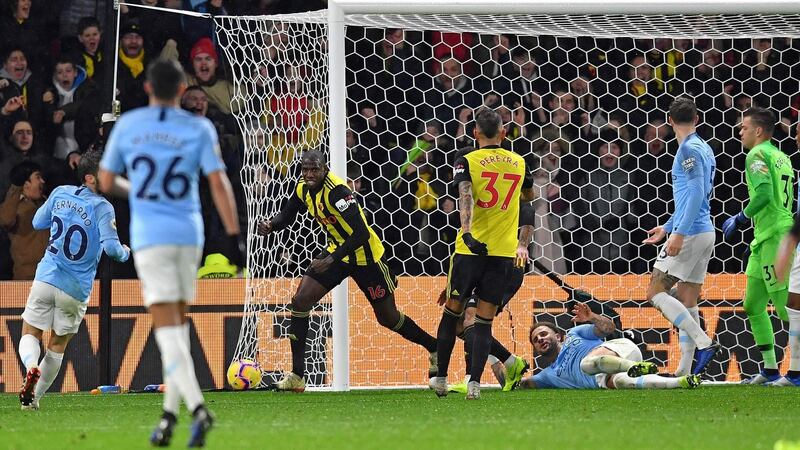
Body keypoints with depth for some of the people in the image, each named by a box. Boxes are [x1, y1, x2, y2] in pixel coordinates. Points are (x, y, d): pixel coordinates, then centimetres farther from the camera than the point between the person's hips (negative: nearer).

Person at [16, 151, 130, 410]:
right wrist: (125, 253, 1)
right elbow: (111, 246, -20)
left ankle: (31, 367, -23)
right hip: (76, 289, -2)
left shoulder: (61, 194, 4)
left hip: (46, 278, 2)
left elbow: (38, 223, 18)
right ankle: (34, 398, 16)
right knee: (57, 345, 16)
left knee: (30, 335, 10)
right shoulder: (102, 207, -11)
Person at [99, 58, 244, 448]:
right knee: (178, 322, 16)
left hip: (149, 236, -2)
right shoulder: (198, 129, 2)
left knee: (167, 326, -7)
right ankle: (169, 415, 14)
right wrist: (234, 236, -7)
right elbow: (219, 184, -7)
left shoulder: (127, 125, 3)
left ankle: (197, 408, -26)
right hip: (189, 233, 2)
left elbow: (106, 182, 10)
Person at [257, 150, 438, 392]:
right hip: (338, 250, 7)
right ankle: (296, 376, -4)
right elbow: (287, 215, 13)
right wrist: (270, 225, -10)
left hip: (365, 256, -7)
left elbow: (360, 234, -32)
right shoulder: (303, 189, -6)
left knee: (388, 318, 6)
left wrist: (331, 260, -37)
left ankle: (435, 349, 31)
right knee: (300, 301, -7)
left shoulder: (337, 191, -29)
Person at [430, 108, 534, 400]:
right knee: (485, 319, 3)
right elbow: (529, 197, 27)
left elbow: (465, 197, -21)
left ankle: (441, 377, 17)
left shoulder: (467, 162, -3)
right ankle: (475, 382, -9)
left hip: (471, 248, -2)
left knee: (452, 310, 13)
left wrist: (467, 233, -32)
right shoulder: (518, 162, 8)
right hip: (503, 252, 2)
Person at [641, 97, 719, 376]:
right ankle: (684, 371, 6)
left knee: (656, 292, -7)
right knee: (687, 302, 9)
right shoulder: (704, 149, 17)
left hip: (690, 234, -9)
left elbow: (696, 193, -21)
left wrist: (679, 233, -24)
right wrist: (667, 228, 33)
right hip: (704, 232, 9)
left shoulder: (689, 149, -11)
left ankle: (704, 343, -17)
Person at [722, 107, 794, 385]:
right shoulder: (781, 158, 19)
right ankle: (770, 369, 17)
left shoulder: (758, 155, -9)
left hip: (773, 236, -10)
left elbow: (764, 194, -23)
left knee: (786, 306, -11)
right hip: (765, 239, 10)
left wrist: (741, 218, -12)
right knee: (753, 305, 15)